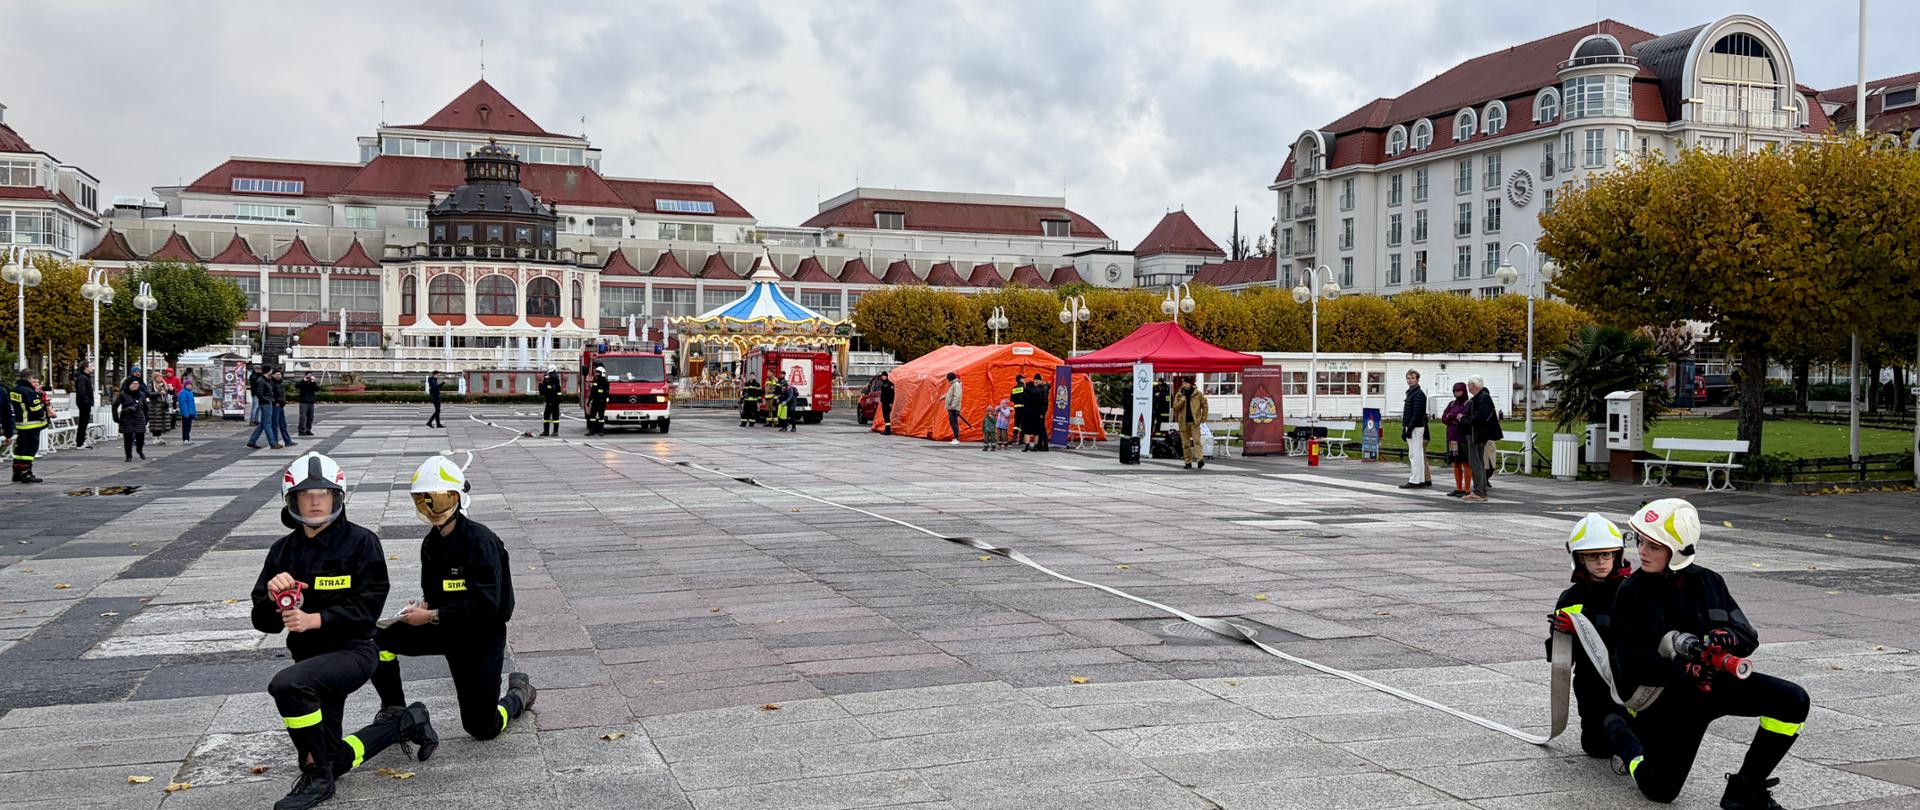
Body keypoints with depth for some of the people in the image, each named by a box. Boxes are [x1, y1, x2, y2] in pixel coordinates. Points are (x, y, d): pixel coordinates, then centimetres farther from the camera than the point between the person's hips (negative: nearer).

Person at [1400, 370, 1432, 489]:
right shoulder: (1410, 393, 20)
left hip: (1416, 428, -10)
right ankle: (1425, 480, 17)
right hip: (1410, 428, 10)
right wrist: (1404, 428, 19)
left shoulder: (1418, 394, -12)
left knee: (1415, 455, -9)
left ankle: (1414, 481, -9)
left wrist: (1409, 428, -21)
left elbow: (1417, 414, -19)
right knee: (1418, 455, 13)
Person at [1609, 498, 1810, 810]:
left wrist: (1726, 638, -24)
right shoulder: (1632, 593, -8)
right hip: (1668, 693, -3)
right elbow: (1632, 662, -15)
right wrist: (1685, 673, -31)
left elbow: (1748, 637, 0)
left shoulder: (1709, 582, 1)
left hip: (1719, 678, 3)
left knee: (1793, 701, -19)